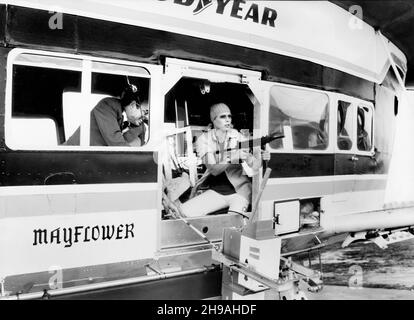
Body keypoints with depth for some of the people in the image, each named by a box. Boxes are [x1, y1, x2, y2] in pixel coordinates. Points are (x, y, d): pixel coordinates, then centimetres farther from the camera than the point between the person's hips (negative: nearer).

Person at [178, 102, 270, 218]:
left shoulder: (238, 137, -6)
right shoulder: (203, 140, -5)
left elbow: (252, 170, -16)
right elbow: (213, 169, -21)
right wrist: (235, 157, -37)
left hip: (240, 188, -2)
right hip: (216, 191, 2)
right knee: (186, 210, -16)